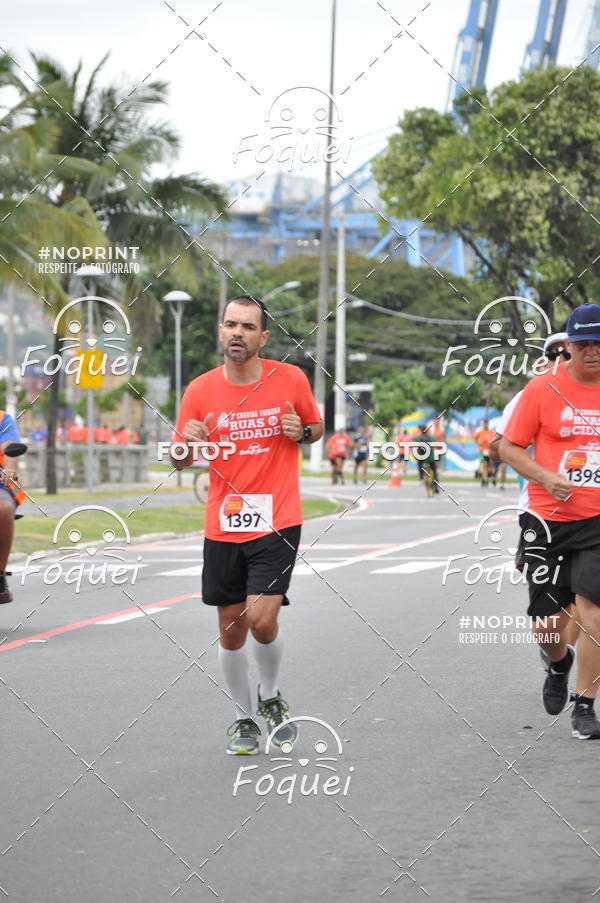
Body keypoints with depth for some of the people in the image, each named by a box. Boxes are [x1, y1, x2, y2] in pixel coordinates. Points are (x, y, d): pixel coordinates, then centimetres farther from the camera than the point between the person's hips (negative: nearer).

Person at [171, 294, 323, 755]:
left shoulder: (291, 379, -3)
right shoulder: (201, 390, -1)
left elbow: (317, 427, 14)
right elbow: (179, 460, 8)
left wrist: (303, 432, -9)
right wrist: (188, 445, -16)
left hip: (278, 523, -2)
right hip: (223, 527, 2)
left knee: (262, 620, -15)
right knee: (231, 631, 6)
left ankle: (270, 696, 13)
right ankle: (244, 718, 25)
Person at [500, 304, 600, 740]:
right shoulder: (543, 389, -2)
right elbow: (509, 446, 2)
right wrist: (546, 477, -13)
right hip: (548, 521, 0)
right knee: (547, 625, 2)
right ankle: (559, 664, 39)